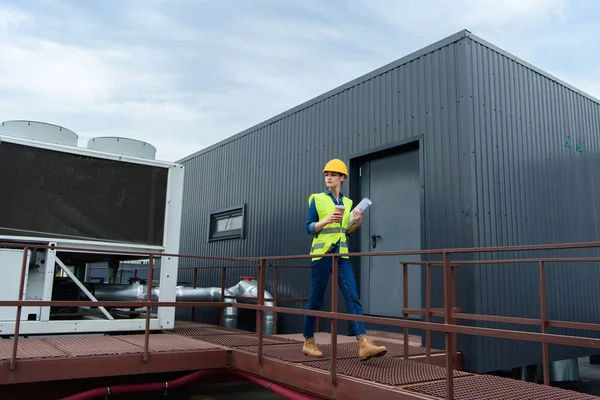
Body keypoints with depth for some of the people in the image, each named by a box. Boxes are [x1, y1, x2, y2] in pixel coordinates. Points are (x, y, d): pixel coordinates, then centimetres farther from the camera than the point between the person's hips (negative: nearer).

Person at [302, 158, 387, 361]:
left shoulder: (348, 202, 13)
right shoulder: (317, 199, 1)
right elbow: (309, 228, -3)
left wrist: (357, 222, -3)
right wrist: (326, 220, -20)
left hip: (342, 255, 4)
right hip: (321, 253, -4)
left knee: (353, 297, -9)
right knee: (315, 299, 3)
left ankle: (364, 344, -15)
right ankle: (308, 342, 18)